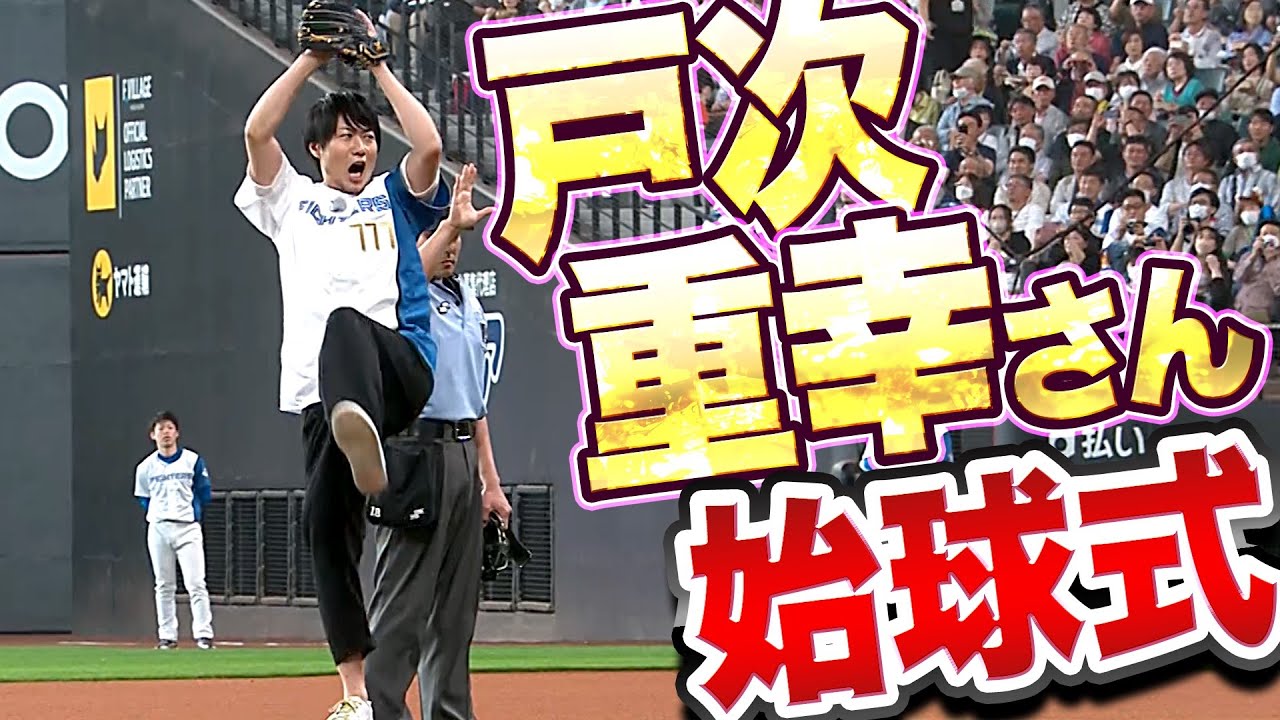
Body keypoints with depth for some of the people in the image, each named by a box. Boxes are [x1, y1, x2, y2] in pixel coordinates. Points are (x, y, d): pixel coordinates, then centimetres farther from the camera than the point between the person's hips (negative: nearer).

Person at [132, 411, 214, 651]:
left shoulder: (192, 461, 2)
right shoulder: (146, 467, 6)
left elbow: (204, 494, 6)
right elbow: (143, 499, 14)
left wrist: (193, 515, -1)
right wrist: (156, 515, 3)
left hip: (188, 529, -2)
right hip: (158, 530, 2)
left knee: (196, 584, -10)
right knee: (164, 586, 5)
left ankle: (204, 634, -12)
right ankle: (167, 636, 9)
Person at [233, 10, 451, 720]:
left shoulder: (395, 197, 24)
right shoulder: (291, 202, 26)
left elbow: (430, 145, 4)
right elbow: (256, 132, 10)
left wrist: (379, 67, 12)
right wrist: (313, 58, 11)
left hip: (400, 364, -3)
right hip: (320, 390, 3)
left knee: (346, 322, -38)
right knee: (326, 524, -9)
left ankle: (364, 437, -73)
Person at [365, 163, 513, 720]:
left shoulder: (467, 300, 19)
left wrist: (490, 481, 19)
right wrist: (451, 223, -43)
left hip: (463, 456, 8)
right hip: (415, 451, -8)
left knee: (456, 606, 10)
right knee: (402, 603, -10)